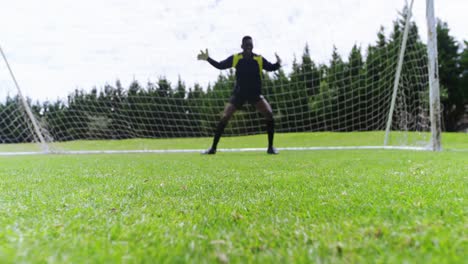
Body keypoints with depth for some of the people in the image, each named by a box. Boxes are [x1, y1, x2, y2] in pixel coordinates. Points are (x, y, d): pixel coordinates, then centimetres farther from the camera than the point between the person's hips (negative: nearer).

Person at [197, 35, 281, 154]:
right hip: (239, 93, 0)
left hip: (255, 94, 0)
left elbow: (271, 68, 1)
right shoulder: (235, 58, -3)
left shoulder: (259, 59, -4)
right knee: (224, 117, -8)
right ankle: (213, 148, 6)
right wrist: (208, 58, -5)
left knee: (269, 114, -20)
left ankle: (270, 147, -5)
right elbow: (220, 66, 5)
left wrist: (278, 63, -20)